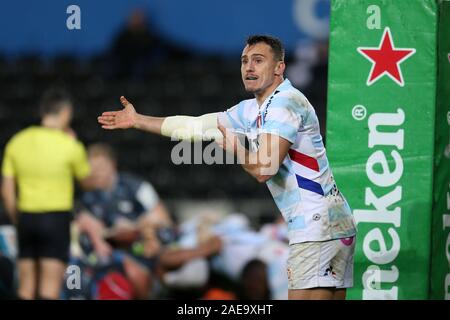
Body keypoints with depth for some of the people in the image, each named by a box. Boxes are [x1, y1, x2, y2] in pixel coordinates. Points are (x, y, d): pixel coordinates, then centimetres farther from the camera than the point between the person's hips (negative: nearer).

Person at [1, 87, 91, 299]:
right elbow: (86, 181, 9)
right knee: (50, 288, -6)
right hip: (57, 217, -4)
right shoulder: (70, 146, -7)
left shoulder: (17, 141, 6)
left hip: (26, 217, 5)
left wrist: (17, 221, 16)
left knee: (26, 289, 11)